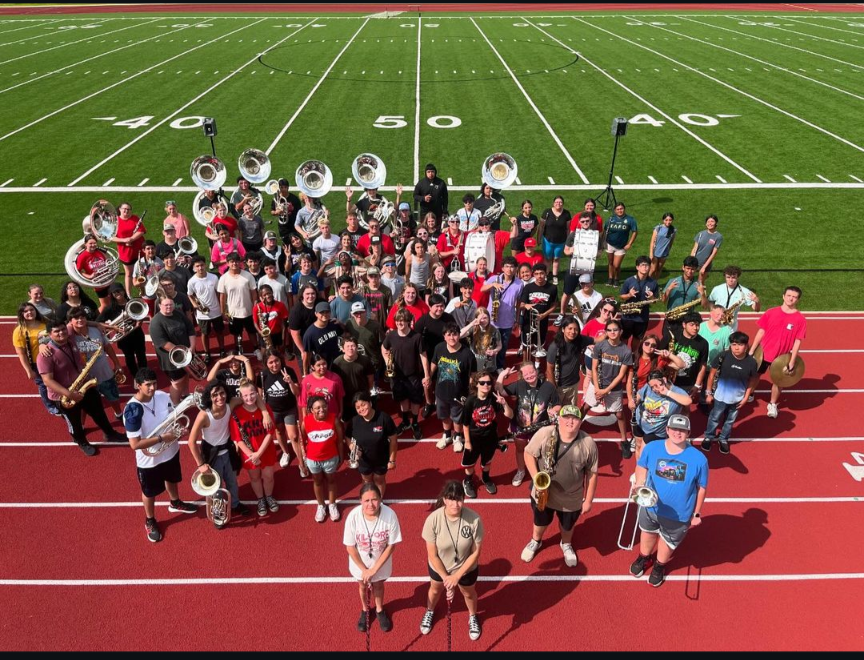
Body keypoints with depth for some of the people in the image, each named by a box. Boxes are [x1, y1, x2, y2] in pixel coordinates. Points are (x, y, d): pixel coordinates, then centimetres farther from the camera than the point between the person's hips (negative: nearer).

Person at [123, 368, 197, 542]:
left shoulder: (163, 396, -15)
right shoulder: (132, 410, -31)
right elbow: (135, 444, -31)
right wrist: (161, 438, -29)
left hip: (171, 451, 5)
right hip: (149, 460, -5)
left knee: (172, 479, 31)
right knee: (149, 492, 20)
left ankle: (175, 503, 61)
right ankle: (150, 522, 47)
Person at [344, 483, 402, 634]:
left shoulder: (390, 515, -32)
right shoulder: (353, 516, -32)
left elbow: (391, 545, -19)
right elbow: (350, 547, -17)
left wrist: (374, 569, -16)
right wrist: (363, 570, -12)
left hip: (381, 562, 0)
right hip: (360, 562, 0)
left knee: (378, 585, 26)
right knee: (363, 586, 26)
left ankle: (379, 610, 57)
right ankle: (365, 610, 57)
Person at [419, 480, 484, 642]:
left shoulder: (474, 519, -33)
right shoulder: (433, 519, -33)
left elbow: (475, 552, -20)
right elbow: (432, 555, -20)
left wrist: (457, 576, -20)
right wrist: (446, 578, -19)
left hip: (466, 568, 0)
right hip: (438, 567, 0)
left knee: (469, 593, 28)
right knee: (435, 590, 31)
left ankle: (472, 617, 62)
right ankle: (429, 612, 64)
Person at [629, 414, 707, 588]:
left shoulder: (698, 459, -23)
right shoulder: (651, 448, -19)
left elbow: (701, 487, -9)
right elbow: (642, 466, 0)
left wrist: (697, 513, -1)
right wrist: (639, 483, -18)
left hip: (679, 515, -2)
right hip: (650, 507, 2)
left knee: (667, 542, 25)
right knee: (648, 533, 30)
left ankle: (659, 566, 57)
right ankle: (644, 558, 61)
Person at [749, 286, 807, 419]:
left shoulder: (800, 319, -11)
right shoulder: (771, 312, -7)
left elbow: (797, 342, -11)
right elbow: (761, 332, -1)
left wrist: (792, 363, -13)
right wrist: (752, 350, -2)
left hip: (781, 357, -1)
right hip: (763, 352, 1)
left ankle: (772, 404, 33)